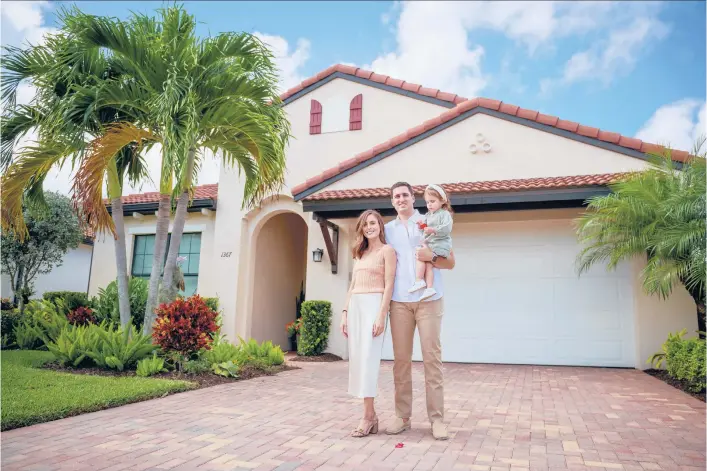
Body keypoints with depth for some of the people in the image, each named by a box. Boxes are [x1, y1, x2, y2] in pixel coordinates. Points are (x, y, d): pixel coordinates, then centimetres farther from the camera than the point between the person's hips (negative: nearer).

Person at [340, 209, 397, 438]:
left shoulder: (387, 250, 0)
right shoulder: (360, 253, 20)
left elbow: (389, 285, -8)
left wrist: (381, 315, -17)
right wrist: (345, 312, 11)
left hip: (373, 304, -7)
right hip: (355, 306, 7)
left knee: (368, 358, -10)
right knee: (357, 358, 4)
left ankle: (368, 416, -4)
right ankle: (371, 414, 11)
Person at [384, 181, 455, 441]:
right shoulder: (387, 229, 14)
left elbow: (450, 262, 5)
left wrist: (431, 257, -15)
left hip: (428, 299, -2)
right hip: (399, 301, 3)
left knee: (432, 357, -3)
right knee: (401, 359, 3)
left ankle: (437, 418, 4)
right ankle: (402, 416, 11)